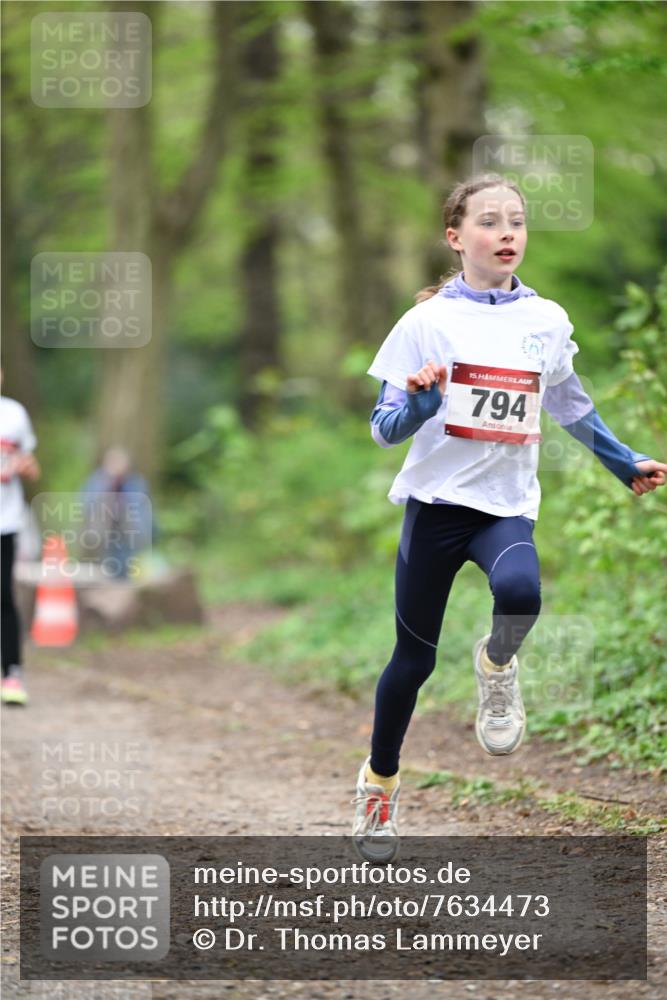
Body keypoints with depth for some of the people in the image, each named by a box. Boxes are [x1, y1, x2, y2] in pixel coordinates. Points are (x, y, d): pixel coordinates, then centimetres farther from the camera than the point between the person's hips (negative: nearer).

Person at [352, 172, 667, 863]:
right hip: (436, 501, -1)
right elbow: (385, 429, -4)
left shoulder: (546, 321, 5)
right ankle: (378, 783, 27)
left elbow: (572, 408, 22)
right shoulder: (428, 321, -4)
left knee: (519, 592, -32)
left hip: (507, 505, 1)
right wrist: (419, 402, -24)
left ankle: (497, 664, 1)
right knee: (414, 658, 5)